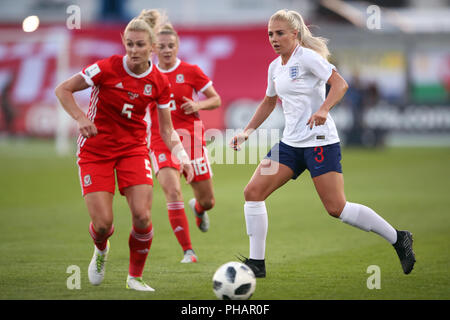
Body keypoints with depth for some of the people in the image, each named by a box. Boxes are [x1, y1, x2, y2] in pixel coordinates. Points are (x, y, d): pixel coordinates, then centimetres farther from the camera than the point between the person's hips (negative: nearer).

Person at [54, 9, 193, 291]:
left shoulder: (159, 83, -6)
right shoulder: (107, 68, -17)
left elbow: (166, 130, 3)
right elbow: (63, 90, -7)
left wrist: (183, 157, -12)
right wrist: (81, 118, -21)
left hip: (134, 148, 2)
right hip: (96, 149, -2)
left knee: (142, 216, -15)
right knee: (103, 223, -10)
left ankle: (135, 277, 9)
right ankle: (101, 250, 29)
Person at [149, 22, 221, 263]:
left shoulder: (191, 72, -2)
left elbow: (216, 100, 4)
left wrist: (198, 105, -15)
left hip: (191, 137, 0)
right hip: (161, 141, 0)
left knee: (207, 201, 7)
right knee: (173, 193, -21)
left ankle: (198, 208, 48)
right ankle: (188, 251, -14)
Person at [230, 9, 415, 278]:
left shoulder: (307, 57, -9)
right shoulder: (275, 67, 15)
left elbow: (340, 84, -17)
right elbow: (269, 102, 30)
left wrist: (323, 110, -33)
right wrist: (246, 132, 23)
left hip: (320, 141, -8)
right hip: (291, 143, 8)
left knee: (336, 208, -11)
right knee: (253, 192, -5)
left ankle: (398, 239, 4)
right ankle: (257, 263, 1)